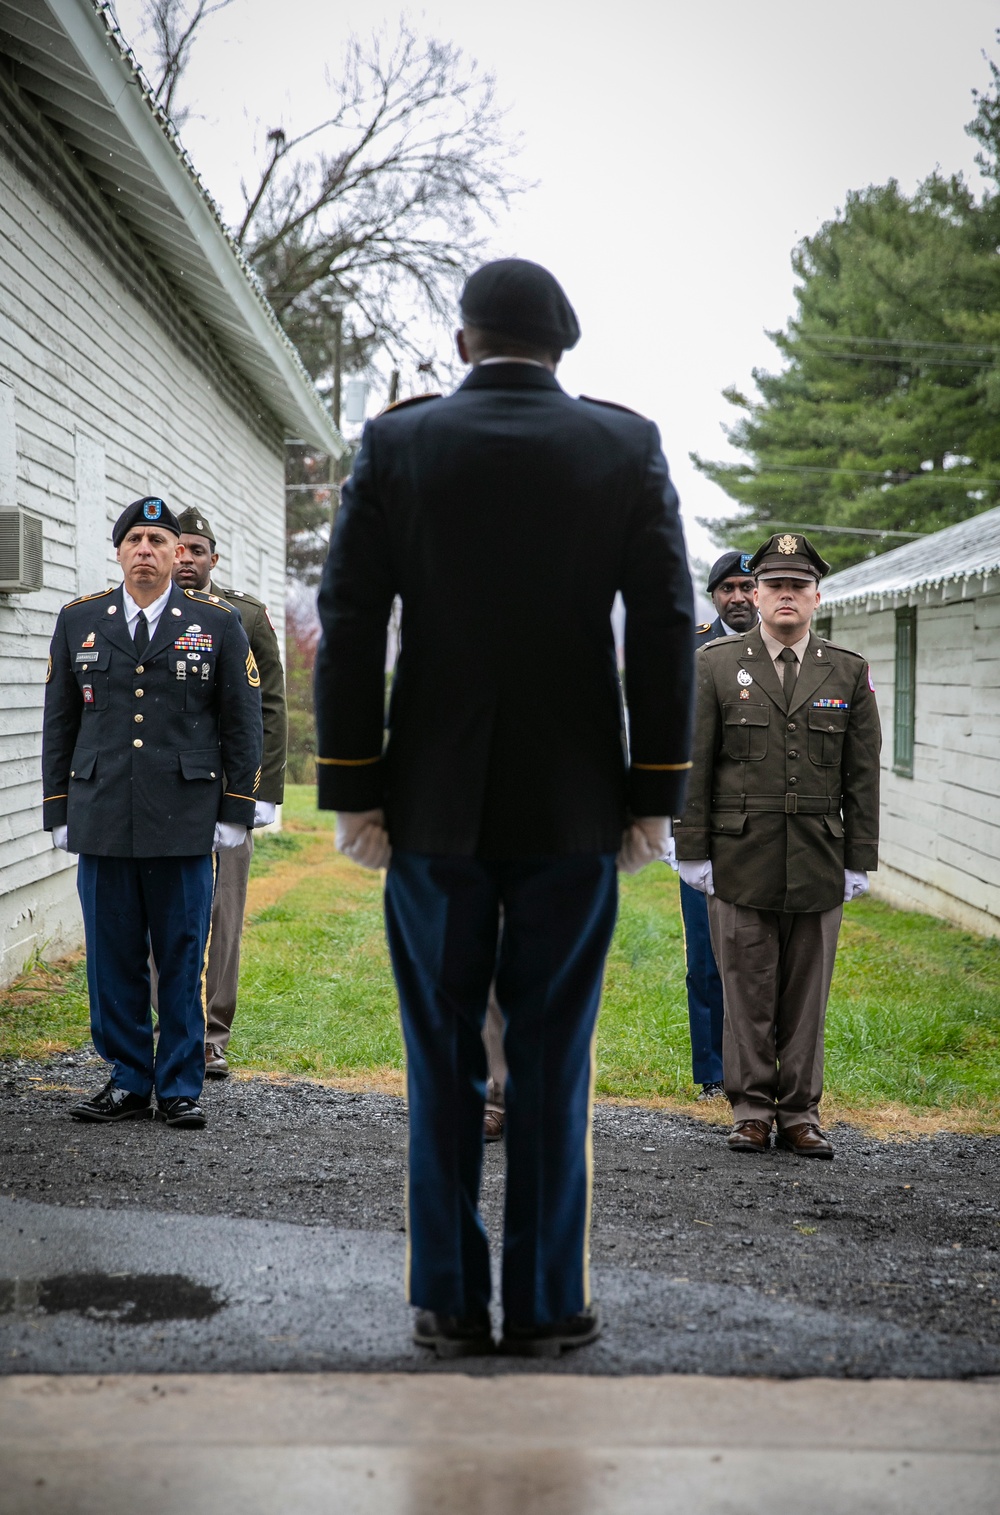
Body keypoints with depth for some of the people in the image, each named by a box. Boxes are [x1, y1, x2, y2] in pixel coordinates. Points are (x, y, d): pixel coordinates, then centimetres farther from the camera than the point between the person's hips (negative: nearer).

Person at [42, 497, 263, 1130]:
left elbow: (242, 723, 5)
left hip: (185, 822, -2)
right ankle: (128, 1082, 17)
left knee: (183, 958, 3)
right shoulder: (79, 621, 9)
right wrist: (59, 811, 7)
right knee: (113, 958, 5)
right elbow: (60, 722, 11)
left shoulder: (218, 623, 4)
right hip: (101, 818, 2)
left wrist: (236, 811, -1)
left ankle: (180, 1086, 13)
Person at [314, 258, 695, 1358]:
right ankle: (545, 1304, 12)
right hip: (574, 810, 0)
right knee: (551, 1060, 7)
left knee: (442, 1060, 9)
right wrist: (656, 796, 1)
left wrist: (351, 795, -1)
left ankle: (449, 1303, 13)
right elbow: (665, 628, -3)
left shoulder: (395, 443, 1)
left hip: (435, 805, 0)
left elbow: (350, 626, -4)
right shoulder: (626, 446, 1)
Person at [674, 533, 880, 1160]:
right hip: (740, 861, -1)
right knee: (747, 990, 3)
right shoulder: (715, 665, 3)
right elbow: (693, 766, 2)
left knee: (807, 994, 6)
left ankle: (800, 1112, 17)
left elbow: (862, 777, 7)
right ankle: (751, 1110, 14)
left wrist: (860, 861, 3)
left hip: (819, 865, 1)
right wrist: (693, 850, -2)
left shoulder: (849, 673, 7)